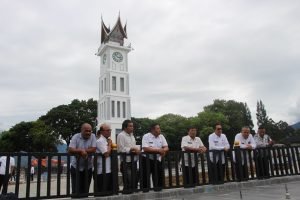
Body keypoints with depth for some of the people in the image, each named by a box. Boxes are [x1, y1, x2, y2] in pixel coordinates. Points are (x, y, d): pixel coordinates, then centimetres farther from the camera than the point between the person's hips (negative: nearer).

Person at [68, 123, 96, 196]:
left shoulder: (93, 136, -4)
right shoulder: (76, 137, -7)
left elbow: (93, 149, -14)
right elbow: (70, 150, -17)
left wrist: (80, 150, -18)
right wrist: (81, 151, -24)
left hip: (88, 167, 1)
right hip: (76, 167, -1)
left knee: (85, 190, 11)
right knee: (76, 190, 3)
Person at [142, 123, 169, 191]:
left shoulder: (161, 136, 7)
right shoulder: (146, 136, -11)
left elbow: (166, 147, 3)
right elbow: (145, 149, -23)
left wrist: (163, 150, -21)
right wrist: (158, 150, -22)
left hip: (157, 160, 5)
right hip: (147, 159, -5)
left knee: (159, 175, 8)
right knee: (146, 176, 0)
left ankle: (158, 187, 25)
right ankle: (145, 188, 15)